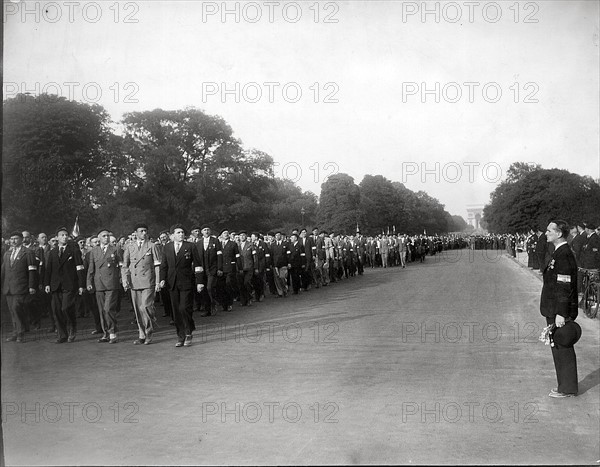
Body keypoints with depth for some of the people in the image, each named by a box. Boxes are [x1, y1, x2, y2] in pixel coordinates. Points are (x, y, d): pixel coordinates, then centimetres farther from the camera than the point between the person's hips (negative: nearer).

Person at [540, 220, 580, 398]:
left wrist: (561, 314, -23)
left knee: (563, 349, 0)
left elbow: (565, 287, -22)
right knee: (558, 348, 16)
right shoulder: (558, 253, 13)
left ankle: (568, 389, 11)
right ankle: (565, 386, 27)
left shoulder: (564, 255, -18)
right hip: (554, 311, 10)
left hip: (560, 313, -10)